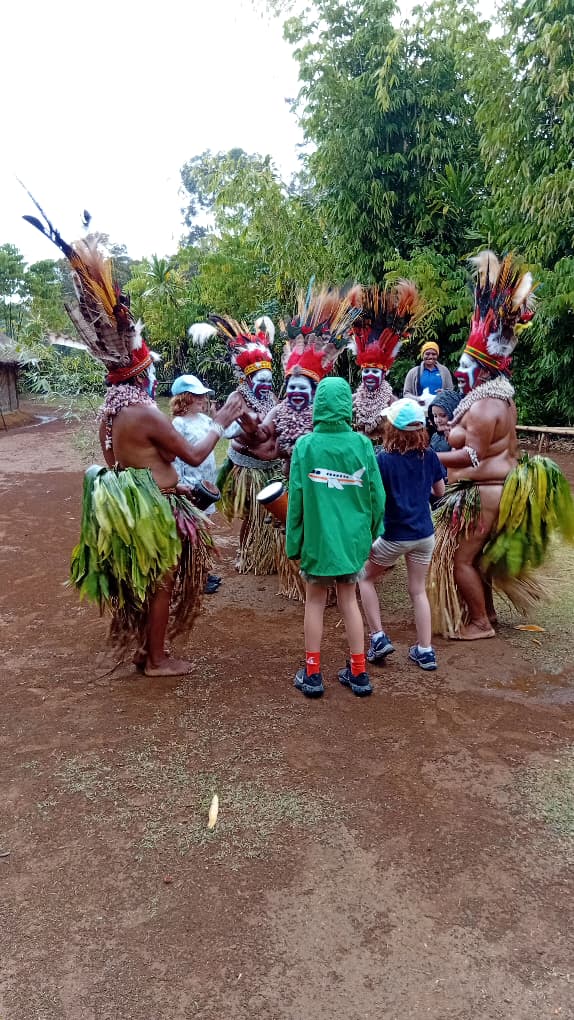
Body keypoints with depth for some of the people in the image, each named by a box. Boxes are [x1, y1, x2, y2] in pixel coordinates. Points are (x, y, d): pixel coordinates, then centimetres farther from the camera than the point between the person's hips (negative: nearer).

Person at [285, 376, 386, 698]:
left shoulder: (305, 445, -10)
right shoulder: (362, 444, -7)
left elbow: (296, 498, -7)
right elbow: (377, 495, -2)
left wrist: (294, 541, 2)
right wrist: (372, 532, 12)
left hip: (317, 537, -2)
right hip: (352, 539, 2)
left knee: (315, 602, 12)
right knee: (349, 600, 15)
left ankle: (313, 674, 18)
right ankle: (358, 673, 21)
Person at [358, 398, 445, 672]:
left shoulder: (384, 459, -16)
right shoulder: (429, 456, -3)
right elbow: (440, 491, 10)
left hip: (394, 536, -4)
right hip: (424, 535, 4)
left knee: (365, 578, 19)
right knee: (418, 590, 16)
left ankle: (378, 638, 13)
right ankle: (425, 651, 19)